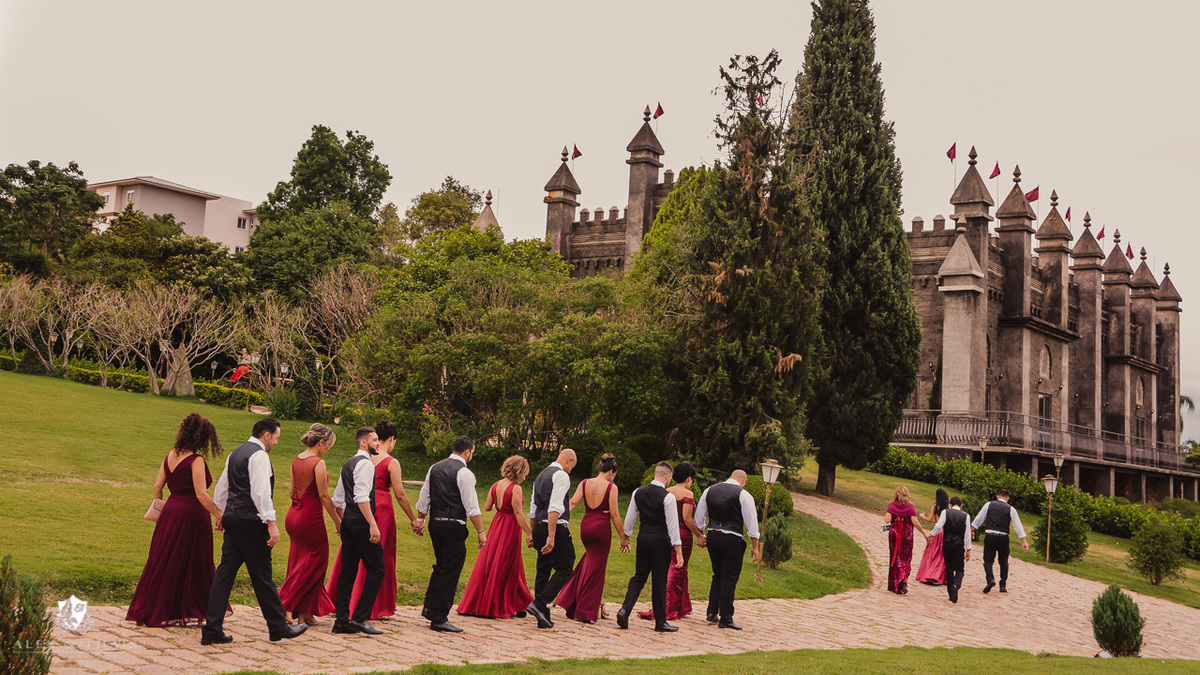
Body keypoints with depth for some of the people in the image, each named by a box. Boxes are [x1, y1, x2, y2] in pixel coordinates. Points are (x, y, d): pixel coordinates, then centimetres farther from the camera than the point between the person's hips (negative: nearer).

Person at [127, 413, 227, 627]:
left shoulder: (170, 456, 7)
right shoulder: (196, 461, -15)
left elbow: (158, 486, 11)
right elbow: (201, 495, -20)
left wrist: (160, 510, 22)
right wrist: (219, 515, -15)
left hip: (170, 512, 7)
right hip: (191, 515, -7)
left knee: (165, 563, 15)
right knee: (190, 564, 5)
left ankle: (149, 611, 21)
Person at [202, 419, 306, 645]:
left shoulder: (235, 454, 17)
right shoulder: (259, 456, -12)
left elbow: (221, 488, 25)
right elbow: (261, 492, -21)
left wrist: (222, 513, 37)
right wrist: (271, 523, -22)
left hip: (232, 518, 9)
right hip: (251, 521, -9)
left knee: (225, 572, 6)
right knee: (261, 576, 0)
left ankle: (212, 630, 6)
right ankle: (278, 626, 12)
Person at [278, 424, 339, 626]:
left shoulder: (296, 460, 8)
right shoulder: (318, 463, -15)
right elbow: (324, 496, -14)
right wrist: (337, 520, -6)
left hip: (293, 516, 8)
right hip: (310, 518, -8)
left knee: (298, 562, 14)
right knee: (315, 563, 5)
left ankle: (302, 612, 21)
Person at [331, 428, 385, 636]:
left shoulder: (348, 464, 19)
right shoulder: (365, 463, -10)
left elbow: (338, 499, 23)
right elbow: (362, 497, -21)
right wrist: (373, 525, -24)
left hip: (348, 520, 10)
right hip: (361, 521, -10)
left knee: (348, 571, 10)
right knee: (376, 570, -5)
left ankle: (342, 621, 10)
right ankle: (359, 618, -9)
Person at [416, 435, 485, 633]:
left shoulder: (435, 468, 10)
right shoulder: (464, 473, -12)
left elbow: (424, 498, 16)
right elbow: (471, 507, -14)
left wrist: (420, 520, 26)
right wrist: (480, 531, -9)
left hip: (435, 523, 8)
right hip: (453, 526, -8)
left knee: (441, 566, 22)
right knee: (450, 572, -1)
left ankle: (429, 607, 23)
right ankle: (439, 619, 2)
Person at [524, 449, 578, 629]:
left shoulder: (541, 475, 19)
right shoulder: (561, 475, -10)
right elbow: (554, 507, -20)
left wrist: (533, 533, 26)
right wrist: (551, 536, -24)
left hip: (539, 526, 9)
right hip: (556, 527, -9)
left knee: (543, 570, 11)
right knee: (565, 569, -3)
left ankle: (543, 616, 12)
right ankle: (539, 604, -17)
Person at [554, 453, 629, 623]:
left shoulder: (585, 483, 5)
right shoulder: (611, 487, -6)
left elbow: (572, 503, -4)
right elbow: (614, 514, -6)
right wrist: (623, 536, 0)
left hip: (585, 526, 5)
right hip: (602, 527, -5)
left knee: (590, 560, 25)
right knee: (596, 568, 3)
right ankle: (586, 612, 7)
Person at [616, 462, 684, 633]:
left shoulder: (638, 492, 3)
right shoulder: (668, 497, -12)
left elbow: (630, 517, 11)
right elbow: (672, 525, -13)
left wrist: (625, 539, 25)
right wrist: (679, 552, -9)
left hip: (643, 537, 5)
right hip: (661, 540, -4)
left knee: (639, 575, 15)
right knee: (659, 581, 4)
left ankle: (625, 609, -3)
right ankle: (660, 622, 13)